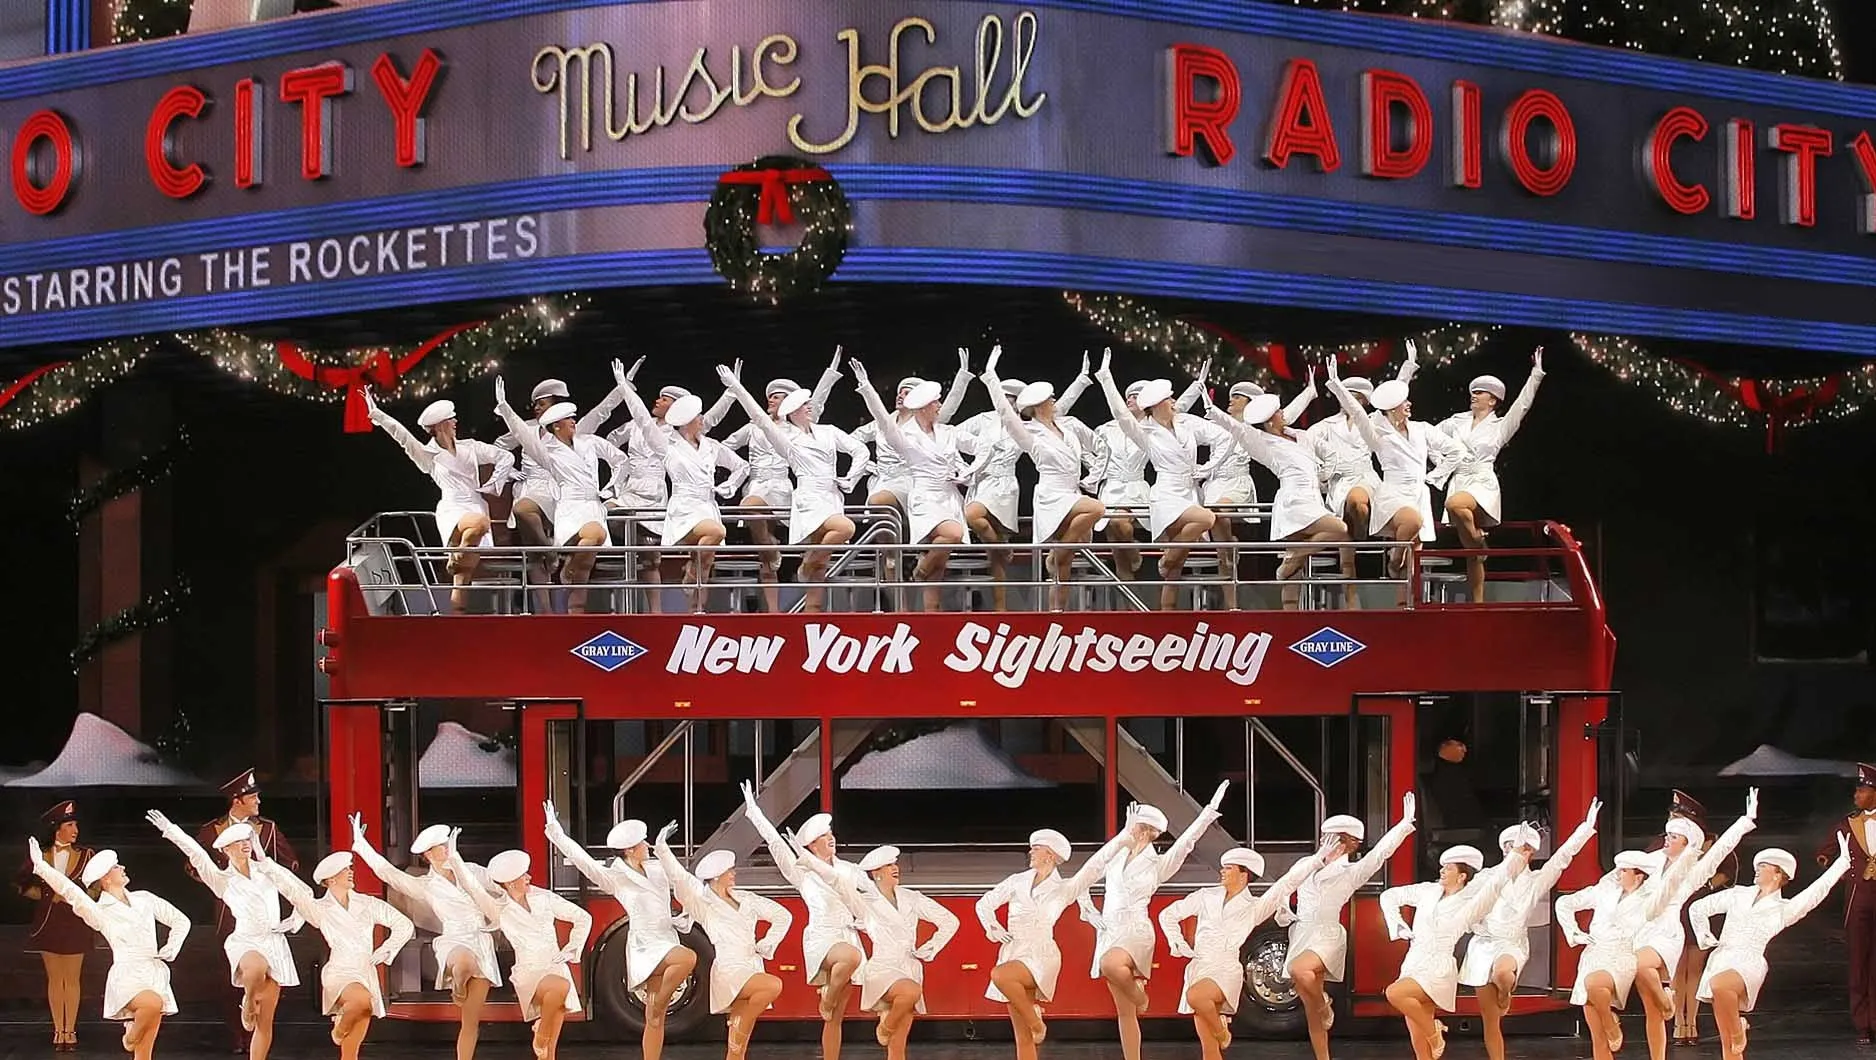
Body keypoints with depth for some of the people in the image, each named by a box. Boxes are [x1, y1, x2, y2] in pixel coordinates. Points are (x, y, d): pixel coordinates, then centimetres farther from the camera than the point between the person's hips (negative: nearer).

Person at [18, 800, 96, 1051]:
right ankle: (58, 1030, 12)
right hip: (48, 924, 1)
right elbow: (22, 884, 10)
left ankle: (70, 1030, 9)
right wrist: (44, 895, -2)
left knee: (71, 980, 3)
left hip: (75, 924, -1)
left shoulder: (85, 855, -2)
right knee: (54, 979, 6)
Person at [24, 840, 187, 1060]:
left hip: (154, 974, 5)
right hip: (127, 976, -5)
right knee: (153, 1003, -35)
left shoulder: (144, 899, 13)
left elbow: (181, 921, 21)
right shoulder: (100, 911, -1)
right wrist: (41, 867, -26)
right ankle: (130, 1039, -6)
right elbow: (71, 892, -15)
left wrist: (171, 948, 4)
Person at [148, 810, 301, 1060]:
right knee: (256, 969, -40)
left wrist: (294, 922, 6)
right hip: (246, 941, -3)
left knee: (266, 1021, 1)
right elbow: (197, 857, -8)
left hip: (274, 944, 3)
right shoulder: (223, 880, 5)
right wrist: (171, 831, -19)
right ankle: (248, 1005, -10)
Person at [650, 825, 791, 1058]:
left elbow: (782, 916, 23)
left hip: (752, 970, 6)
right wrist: (661, 847, -25)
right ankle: (740, 1027, -11)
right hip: (728, 970, -6)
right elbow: (678, 877, -14)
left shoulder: (746, 899, 17)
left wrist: (768, 943, 10)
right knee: (773, 986, -30)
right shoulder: (703, 900, 0)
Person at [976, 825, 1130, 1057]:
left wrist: (1123, 837, -19)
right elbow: (985, 903, 15)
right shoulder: (1017, 882, 10)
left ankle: (1035, 1019, -13)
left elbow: (1095, 866, -10)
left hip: (1041, 957, -4)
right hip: (1013, 953, 4)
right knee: (1023, 1038, 2)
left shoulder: (1064, 889, 0)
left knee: (1000, 975, -34)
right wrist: (992, 928, -3)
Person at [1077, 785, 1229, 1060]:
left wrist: (1210, 810, -14)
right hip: (1109, 933, 5)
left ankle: (1139, 996, -9)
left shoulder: (1158, 864, 2)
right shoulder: (1115, 857, 12)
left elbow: (1186, 841, -8)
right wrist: (1090, 912, 10)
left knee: (1111, 965, -38)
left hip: (1136, 932, -5)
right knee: (1124, 1012, 4)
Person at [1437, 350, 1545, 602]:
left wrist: (1536, 374, -8)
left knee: (1455, 504, -38)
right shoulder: (1458, 421, 16)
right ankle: (1478, 603, 3)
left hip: (1482, 484, -4)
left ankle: (1479, 541, -16)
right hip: (1458, 483, 4)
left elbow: (1522, 405, -3)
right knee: (1471, 554, 2)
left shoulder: (1500, 426, 6)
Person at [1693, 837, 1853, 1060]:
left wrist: (1843, 861, 1)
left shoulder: (1784, 909, 8)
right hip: (1720, 960, 5)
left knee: (1719, 984, -39)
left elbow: (1817, 890, 1)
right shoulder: (1738, 895, 17)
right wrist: (1705, 938, 15)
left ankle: (1738, 1030, -18)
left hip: (1748, 964, -5)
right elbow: (1698, 908, 23)